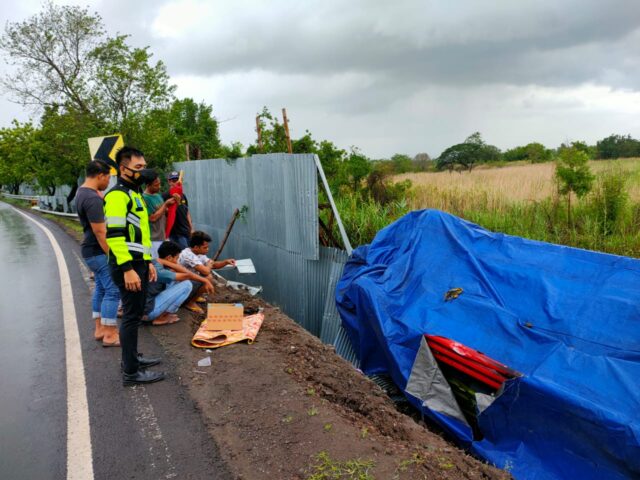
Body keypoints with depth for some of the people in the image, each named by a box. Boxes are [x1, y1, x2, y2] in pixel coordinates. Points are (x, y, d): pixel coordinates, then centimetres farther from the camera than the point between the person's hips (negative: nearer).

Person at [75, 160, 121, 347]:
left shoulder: (82, 191, 10)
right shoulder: (93, 199, -22)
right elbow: (100, 232, -24)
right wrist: (112, 255, -20)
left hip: (92, 250, 11)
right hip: (99, 251, -11)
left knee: (101, 288, 16)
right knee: (113, 290, -7)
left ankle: (99, 329, 24)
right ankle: (110, 335, -1)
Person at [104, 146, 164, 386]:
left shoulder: (134, 194, 18)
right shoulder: (117, 195, -14)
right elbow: (114, 235, -22)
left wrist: (148, 262, 21)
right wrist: (128, 269, -25)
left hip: (138, 265, 10)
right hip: (128, 267, -10)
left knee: (135, 314, 18)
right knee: (131, 316, -4)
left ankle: (132, 357, 31)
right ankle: (130, 372, 5)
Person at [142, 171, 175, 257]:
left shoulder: (158, 195, 11)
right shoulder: (144, 198, -13)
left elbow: (165, 212, 18)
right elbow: (153, 218, -16)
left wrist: (172, 204, -1)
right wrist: (166, 204, -13)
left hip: (163, 236, 8)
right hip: (153, 239, -8)